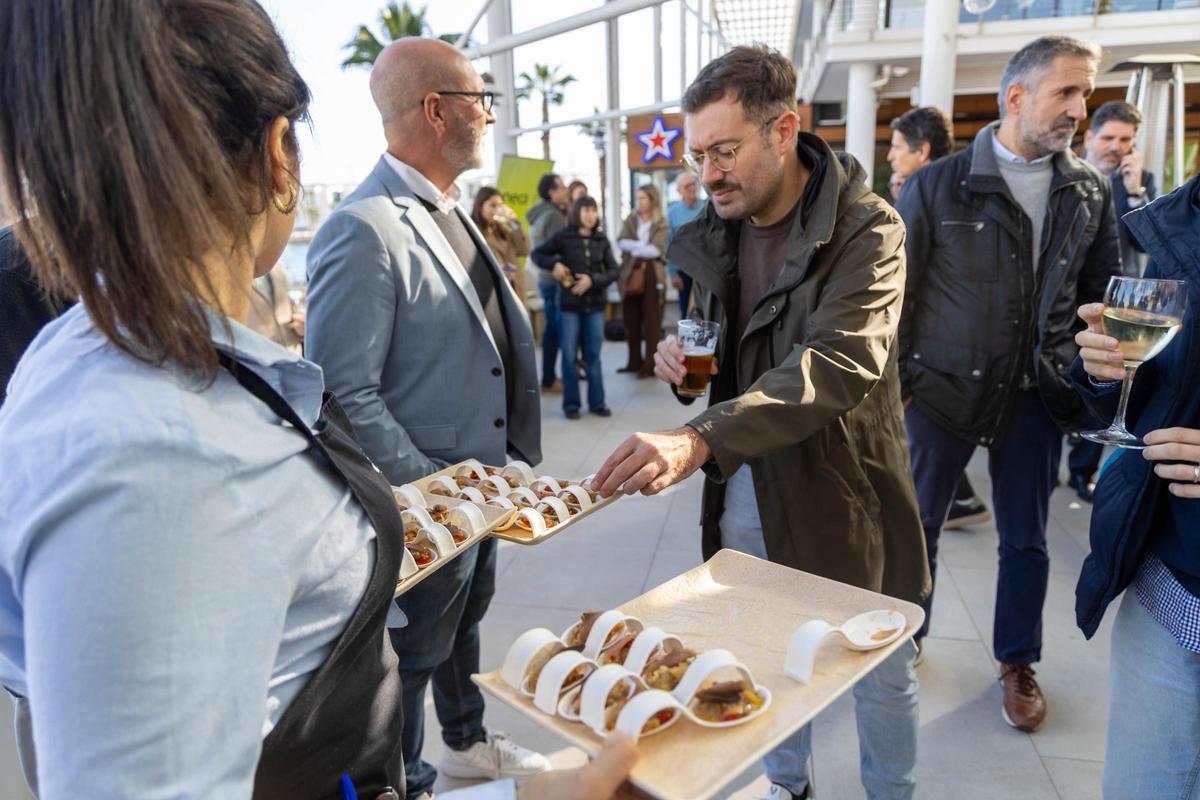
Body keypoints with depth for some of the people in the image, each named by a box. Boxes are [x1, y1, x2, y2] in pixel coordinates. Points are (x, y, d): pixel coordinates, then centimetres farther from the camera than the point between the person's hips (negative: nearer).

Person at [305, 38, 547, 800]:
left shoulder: (450, 214, 6)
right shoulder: (364, 231, -23)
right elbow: (347, 395, -25)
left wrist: (505, 463, 7)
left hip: (483, 483, 9)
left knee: (464, 618, 27)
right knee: (414, 651, 14)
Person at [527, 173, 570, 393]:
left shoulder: (538, 215, 14)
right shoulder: (554, 216, -16)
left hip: (545, 278, 10)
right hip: (556, 280, -10)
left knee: (551, 328, 16)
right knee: (555, 330, -3)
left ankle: (548, 376, 24)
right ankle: (548, 380, 2)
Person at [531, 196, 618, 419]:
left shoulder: (601, 239, 3)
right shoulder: (563, 236, -3)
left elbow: (613, 271, 2)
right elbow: (537, 254, 5)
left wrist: (592, 280, -14)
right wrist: (554, 264, -13)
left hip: (595, 304, 2)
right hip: (569, 304, -2)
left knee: (593, 355, 8)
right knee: (569, 356, 3)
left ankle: (597, 402, 17)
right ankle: (571, 404, 13)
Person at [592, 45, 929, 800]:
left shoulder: (866, 229, -19)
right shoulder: (716, 233, 1)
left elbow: (840, 365, -34)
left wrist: (699, 440, -46)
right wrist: (684, 358, -10)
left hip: (842, 492, -5)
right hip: (747, 491, 5)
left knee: (881, 675, 16)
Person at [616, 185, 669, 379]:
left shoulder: (661, 223, 1)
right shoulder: (630, 220, 12)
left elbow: (656, 250, -12)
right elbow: (621, 243, -3)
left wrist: (634, 248, -5)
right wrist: (643, 245, -15)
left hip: (652, 274, -4)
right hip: (630, 273, 4)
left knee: (651, 322, -1)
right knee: (631, 320, 7)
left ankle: (650, 365, 2)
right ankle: (634, 361, 18)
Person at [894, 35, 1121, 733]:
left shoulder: (1090, 192, 5)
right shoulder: (938, 185, -6)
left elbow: (1101, 297, 11)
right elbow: (898, 293, -4)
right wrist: (896, 384, -5)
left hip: (1036, 396, 3)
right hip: (943, 389, -3)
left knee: (1026, 540, 13)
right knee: (918, 526, 9)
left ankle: (1018, 662, 34)